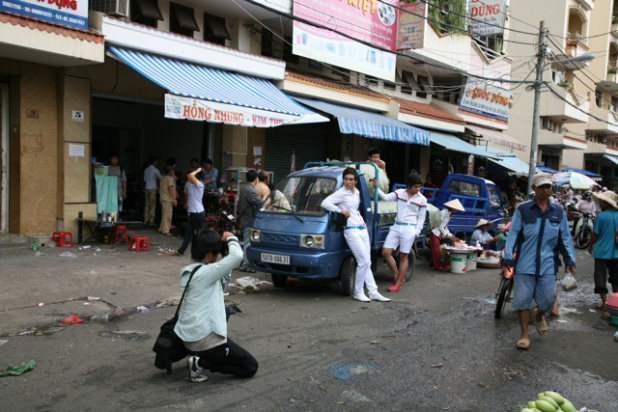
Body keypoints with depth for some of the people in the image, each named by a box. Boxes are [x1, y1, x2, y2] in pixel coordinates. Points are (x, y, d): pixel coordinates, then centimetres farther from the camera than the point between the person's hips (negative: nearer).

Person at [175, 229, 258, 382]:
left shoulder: (188, 271, 8)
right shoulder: (205, 272, -18)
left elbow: (220, 285, 19)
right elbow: (237, 256, -26)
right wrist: (230, 238, -6)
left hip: (187, 337, 9)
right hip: (203, 339, -9)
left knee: (225, 311, 35)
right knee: (250, 367, 3)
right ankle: (201, 362, -5)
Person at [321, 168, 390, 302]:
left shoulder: (356, 192, 14)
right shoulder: (341, 193, -9)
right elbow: (324, 203, -21)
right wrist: (341, 211, -20)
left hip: (362, 229, 8)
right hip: (351, 231, -8)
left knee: (366, 263, 9)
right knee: (364, 262, -10)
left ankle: (373, 292, 13)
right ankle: (358, 292, 3)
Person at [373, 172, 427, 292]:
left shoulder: (422, 199, 2)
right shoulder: (399, 193, 6)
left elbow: (421, 217, 5)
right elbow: (386, 197, -4)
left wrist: (416, 232, -5)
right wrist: (377, 187, -16)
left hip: (409, 229, -3)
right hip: (396, 227, 3)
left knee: (403, 256, 1)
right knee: (385, 252, -2)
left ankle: (398, 283, 12)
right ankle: (397, 275, 17)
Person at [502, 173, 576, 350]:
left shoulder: (558, 212, 7)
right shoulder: (523, 209, -2)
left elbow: (565, 237, 11)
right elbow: (513, 234, -4)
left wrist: (570, 260, 5)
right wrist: (508, 258, -10)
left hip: (548, 264, 2)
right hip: (525, 263, -2)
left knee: (548, 299, 5)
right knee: (523, 299, 3)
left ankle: (539, 315, 41)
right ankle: (524, 334, 19)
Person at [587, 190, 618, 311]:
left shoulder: (601, 216, -17)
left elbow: (595, 234, -11)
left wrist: (590, 246, 4)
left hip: (601, 251, -5)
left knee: (601, 277, 4)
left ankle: (604, 302, 4)